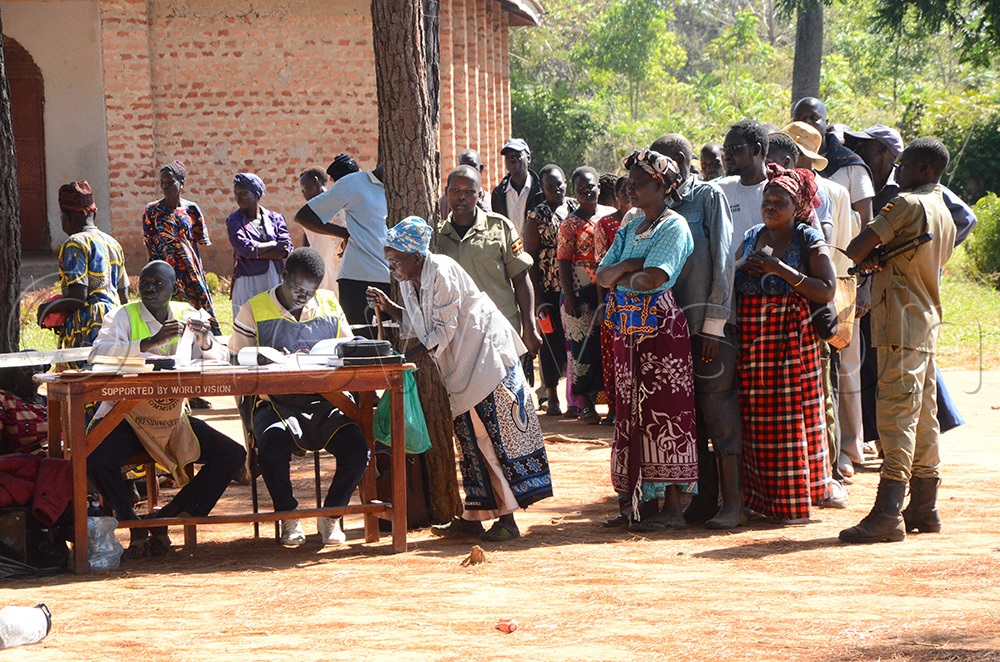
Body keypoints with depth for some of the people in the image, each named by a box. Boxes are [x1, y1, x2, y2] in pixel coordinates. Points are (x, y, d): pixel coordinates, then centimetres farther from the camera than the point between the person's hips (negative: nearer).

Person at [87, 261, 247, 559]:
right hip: (127, 417, -4)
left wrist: (206, 343, -19)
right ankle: (133, 523, -5)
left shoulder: (188, 316, 8)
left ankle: (165, 518, 0)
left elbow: (221, 364, 4)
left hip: (174, 418, 4)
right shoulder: (123, 316, -3)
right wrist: (151, 342, -31)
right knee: (95, 459, -32)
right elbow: (98, 354, -22)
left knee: (233, 456, -12)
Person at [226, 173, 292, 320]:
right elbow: (245, 247, -11)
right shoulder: (234, 221, 6)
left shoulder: (275, 218, 11)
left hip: (275, 282, 2)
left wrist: (253, 253, -7)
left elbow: (286, 250, -2)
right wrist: (275, 244, -3)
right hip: (248, 283, -2)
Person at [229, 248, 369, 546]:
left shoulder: (330, 306, 14)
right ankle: (288, 517, -7)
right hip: (276, 403, -3)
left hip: (324, 401, 3)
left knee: (357, 447, -27)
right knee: (273, 449, -36)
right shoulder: (254, 311, 4)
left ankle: (331, 514, -1)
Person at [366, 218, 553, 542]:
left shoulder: (441, 272, -20)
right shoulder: (408, 281, 7)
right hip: (460, 365, 9)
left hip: (486, 354, -9)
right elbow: (418, 325, 12)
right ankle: (472, 516, 12)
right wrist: (389, 307, 0)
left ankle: (507, 518, -9)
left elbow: (443, 329, -22)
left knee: (496, 433, -8)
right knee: (468, 436, 9)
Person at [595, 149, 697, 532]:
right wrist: (628, 266, -9)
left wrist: (621, 276, -1)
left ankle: (672, 506, -5)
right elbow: (603, 276, 9)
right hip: (627, 329, 8)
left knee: (664, 413, -7)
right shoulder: (630, 228, 17)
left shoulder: (674, 227, -7)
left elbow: (652, 279, -20)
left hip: (662, 328, -8)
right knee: (633, 413, 7)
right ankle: (642, 500, 13)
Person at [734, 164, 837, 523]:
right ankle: (762, 500, 10)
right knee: (756, 418, 3)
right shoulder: (750, 238, 15)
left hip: (792, 336, -5)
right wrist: (744, 265, -1)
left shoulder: (810, 242, -1)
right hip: (751, 337, 5)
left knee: (792, 416, -5)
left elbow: (827, 291, -13)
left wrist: (779, 268, -16)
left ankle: (794, 502, 1)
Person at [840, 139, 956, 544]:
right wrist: (877, 257, 5)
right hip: (929, 319, 9)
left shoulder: (909, 204, -10)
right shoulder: (944, 215, 18)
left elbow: (856, 248, -14)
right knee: (923, 419, 12)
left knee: (896, 418, -14)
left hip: (902, 325, -9)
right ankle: (924, 509, 16)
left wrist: (865, 256, 10)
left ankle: (888, 514, -19)